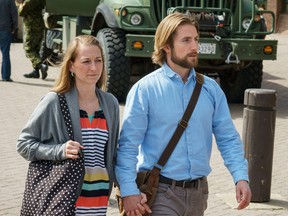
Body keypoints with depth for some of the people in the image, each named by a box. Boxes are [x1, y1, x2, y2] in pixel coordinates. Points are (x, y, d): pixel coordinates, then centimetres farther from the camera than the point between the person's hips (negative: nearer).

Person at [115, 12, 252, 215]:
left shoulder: (211, 89, 6)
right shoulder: (145, 89, -8)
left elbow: (228, 138, 6)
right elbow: (128, 144, -10)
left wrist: (241, 177, -8)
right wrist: (128, 190, -17)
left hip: (198, 193, 5)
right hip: (160, 193, -5)